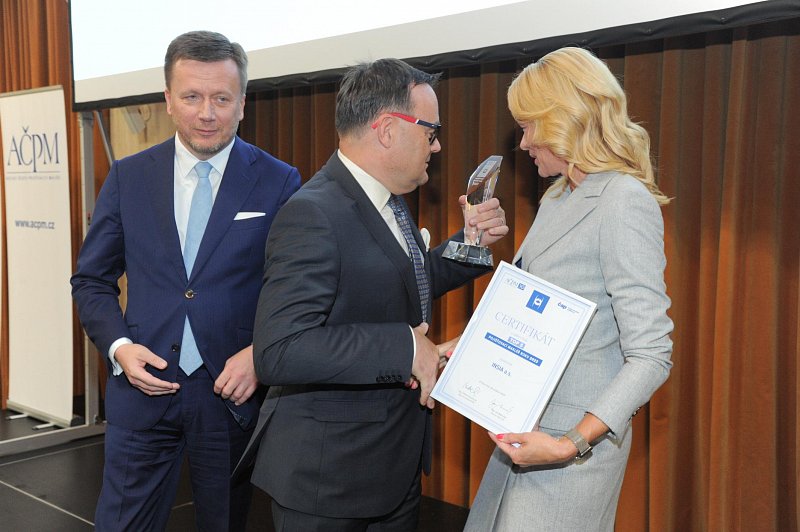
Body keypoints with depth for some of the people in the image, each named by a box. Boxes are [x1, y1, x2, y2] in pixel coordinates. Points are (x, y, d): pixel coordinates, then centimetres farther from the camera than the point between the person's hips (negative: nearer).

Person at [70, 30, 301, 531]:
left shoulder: (279, 183, -5)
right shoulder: (128, 177, 2)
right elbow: (91, 279, 8)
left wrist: (261, 352, -15)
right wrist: (118, 345, -8)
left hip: (233, 390, -1)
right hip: (144, 383, 1)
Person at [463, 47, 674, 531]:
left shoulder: (625, 203, -16)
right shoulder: (557, 200, 11)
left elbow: (651, 355, -19)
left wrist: (571, 445, -25)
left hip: (577, 438, -8)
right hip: (528, 426, 8)